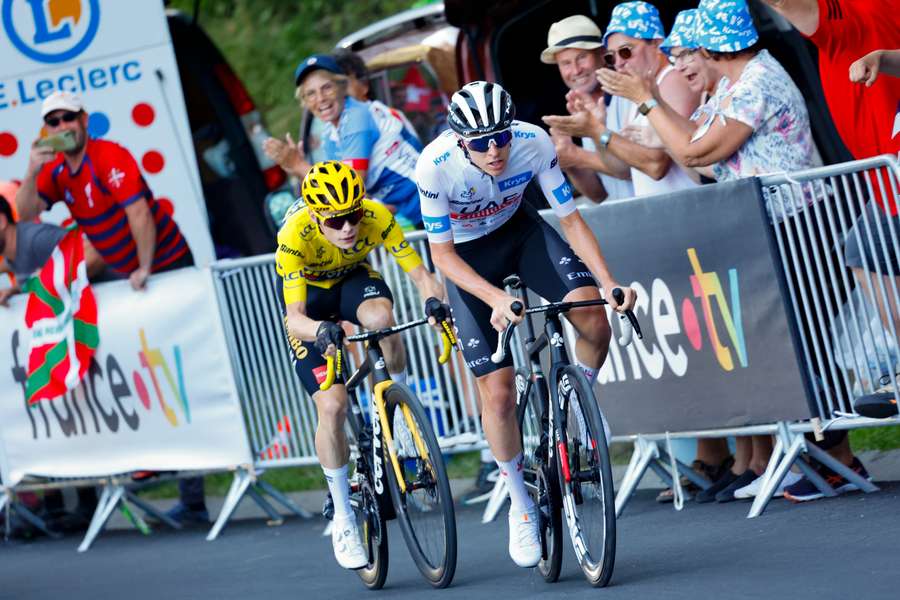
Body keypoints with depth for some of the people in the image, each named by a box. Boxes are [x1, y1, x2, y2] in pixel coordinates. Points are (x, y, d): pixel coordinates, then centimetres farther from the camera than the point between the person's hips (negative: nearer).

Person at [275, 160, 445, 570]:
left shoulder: (377, 217, -31)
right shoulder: (295, 237, -36)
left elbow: (420, 274, -30)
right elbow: (295, 317, -41)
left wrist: (434, 300, -53)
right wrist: (320, 330, -64)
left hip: (353, 277, 2)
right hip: (308, 292, -2)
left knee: (380, 318, -37)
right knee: (332, 405, -15)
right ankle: (343, 517, 1)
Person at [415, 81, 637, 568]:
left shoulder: (533, 142, -26)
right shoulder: (436, 167, -31)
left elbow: (570, 219, -17)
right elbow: (442, 255, -22)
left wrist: (608, 281, -30)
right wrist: (496, 298, -36)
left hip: (519, 231, 2)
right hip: (467, 256, -2)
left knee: (592, 314, -28)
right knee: (498, 393, -8)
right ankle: (520, 505, 13)